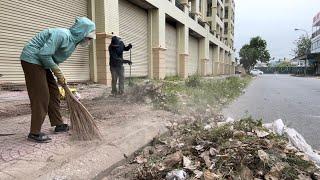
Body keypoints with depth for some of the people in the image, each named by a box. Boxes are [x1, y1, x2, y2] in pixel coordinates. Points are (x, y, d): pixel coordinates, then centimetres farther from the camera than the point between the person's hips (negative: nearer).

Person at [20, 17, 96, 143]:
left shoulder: (73, 41, 4)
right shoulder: (62, 35, -25)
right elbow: (44, 54, -27)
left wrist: (61, 78, 5)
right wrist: (58, 73, -17)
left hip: (42, 62, 10)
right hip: (32, 59, -9)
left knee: (54, 93, 10)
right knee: (41, 96, -9)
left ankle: (58, 125, 20)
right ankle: (34, 133, 1)